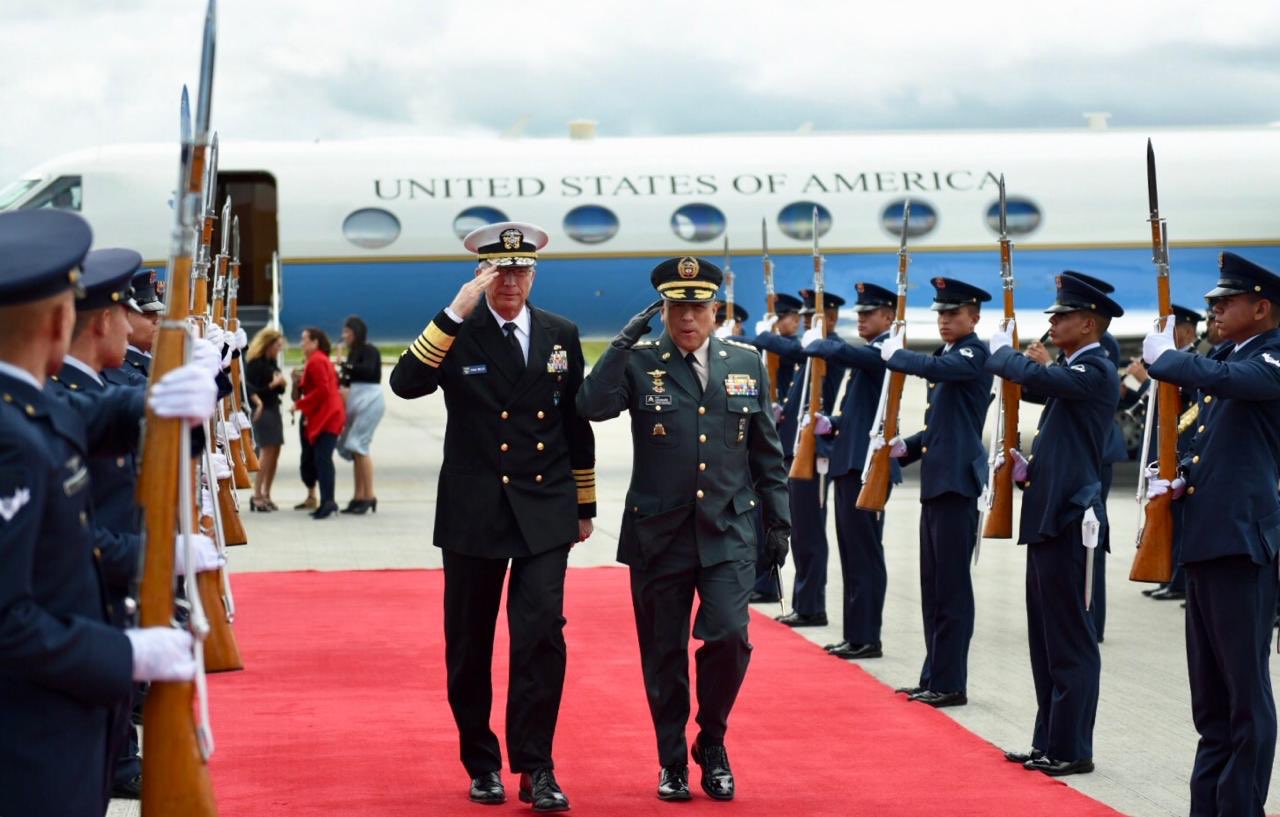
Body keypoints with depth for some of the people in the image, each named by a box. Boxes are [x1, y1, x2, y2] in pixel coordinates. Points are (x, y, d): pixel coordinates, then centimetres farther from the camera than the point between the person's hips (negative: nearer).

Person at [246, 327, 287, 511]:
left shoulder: (272, 362, 14)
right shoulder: (255, 363, -10)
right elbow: (252, 390, -16)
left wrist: (281, 383, -3)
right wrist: (272, 385, -17)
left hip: (274, 409, 8)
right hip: (262, 410, -8)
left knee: (274, 454, 6)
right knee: (266, 452, -11)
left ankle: (266, 494, 12)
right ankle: (257, 496, -8)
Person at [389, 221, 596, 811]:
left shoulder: (561, 335, 7)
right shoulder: (455, 334, -2)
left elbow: (576, 423, 13)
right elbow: (405, 384, -20)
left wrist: (584, 505, 14)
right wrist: (454, 314, -25)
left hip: (544, 513, 1)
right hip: (473, 514, -1)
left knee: (543, 635, -11)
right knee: (469, 645, 7)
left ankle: (535, 767, -4)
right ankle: (482, 763, 22)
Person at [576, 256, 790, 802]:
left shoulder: (747, 363, 7)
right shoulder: (639, 364, 0)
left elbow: (766, 450, 12)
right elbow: (593, 407, -19)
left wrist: (778, 519, 10)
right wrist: (624, 343, -21)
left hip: (727, 533, 1)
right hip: (658, 536, -1)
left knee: (729, 637, -13)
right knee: (664, 655, 6)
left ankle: (712, 744, 12)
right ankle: (672, 761, 23)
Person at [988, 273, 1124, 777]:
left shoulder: (1096, 372, -14)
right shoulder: (1074, 372, 17)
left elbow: (1035, 377, -28)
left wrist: (1002, 351, -8)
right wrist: (1026, 469, 10)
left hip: (1070, 519, -10)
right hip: (1048, 516, 10)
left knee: (1070, 641, -4)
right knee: (1046, 640, 14)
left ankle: (1071, 749, 1)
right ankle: (1049, 741, 21)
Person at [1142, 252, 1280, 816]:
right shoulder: (1225, 360, 19)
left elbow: (1224, 379, -29)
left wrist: (1163, 356, -13)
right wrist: (1177, 483, 7)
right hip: (1203, 537, 9)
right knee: (1209, 693, 14)